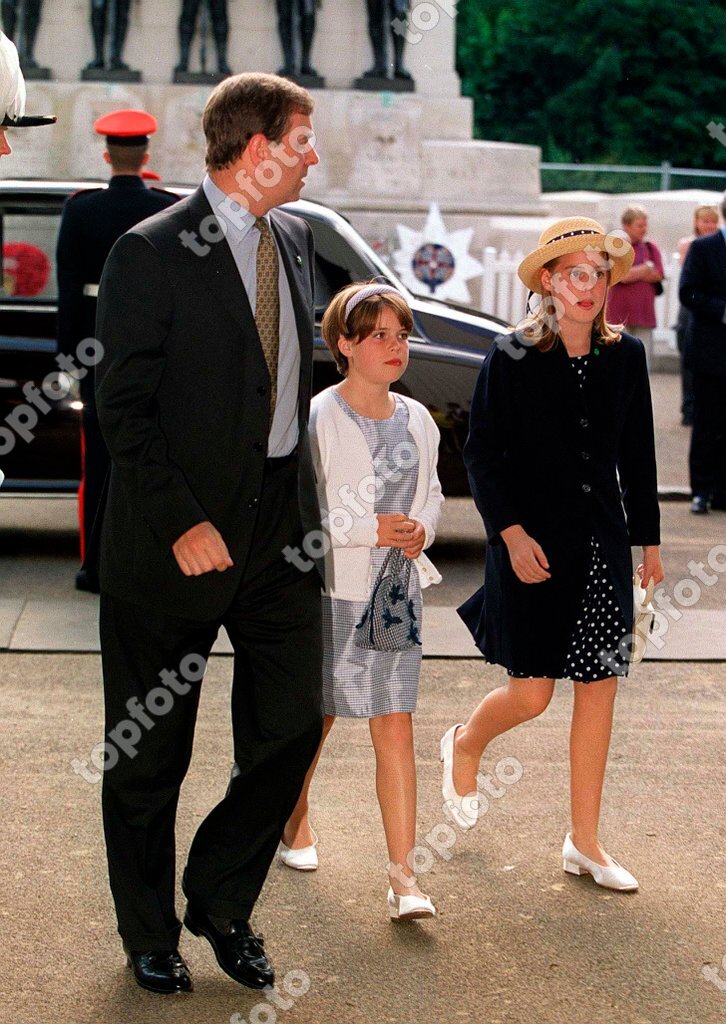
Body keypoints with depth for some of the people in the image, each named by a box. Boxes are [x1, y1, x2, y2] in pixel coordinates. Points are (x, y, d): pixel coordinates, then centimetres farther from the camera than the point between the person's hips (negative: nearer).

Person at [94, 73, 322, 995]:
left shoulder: (294, 239, 9)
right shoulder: (152, 252, -13)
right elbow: (122, 406, -13)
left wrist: (303, 489, 9)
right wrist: (180, 523, -17)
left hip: (280, 522, 6)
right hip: (179, 535, -6)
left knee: (292, 726, 7)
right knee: (151, 754, 8)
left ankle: (221, 903, 28)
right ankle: (150, 935, 28)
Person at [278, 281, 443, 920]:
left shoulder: (417, 420, 8)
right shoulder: (317, 420, -9)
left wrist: (422, 527, -1)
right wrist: (368, 529, -19)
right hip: (331, 588, -3)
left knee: (395, 726, -3)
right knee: (316, 714, 13)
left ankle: (403, 874, -2)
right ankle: (295, 817, 42)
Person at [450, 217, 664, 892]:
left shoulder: (625, 356, 4)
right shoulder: (511, 357, -7)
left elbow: (637, 457, 11)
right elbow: (482, 455, -5)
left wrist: (648, 541, 13)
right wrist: (511, 532, -14)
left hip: (603, 544, 4)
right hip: (533, 545, -4)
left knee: (599, 691, 5)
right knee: (531, 695, -1)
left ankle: (585, 844, 16)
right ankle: (464, 745, 34)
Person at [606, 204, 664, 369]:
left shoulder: (651, 248, 12)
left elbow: (658, 275, -1)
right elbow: (621, 275, -12)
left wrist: (632, 273, -7)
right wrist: (647, 268, -2)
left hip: (644, 314, 3)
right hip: (619, 314, -3)